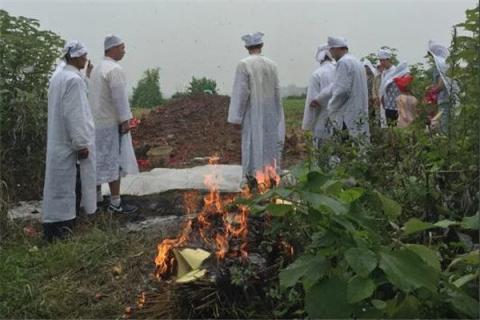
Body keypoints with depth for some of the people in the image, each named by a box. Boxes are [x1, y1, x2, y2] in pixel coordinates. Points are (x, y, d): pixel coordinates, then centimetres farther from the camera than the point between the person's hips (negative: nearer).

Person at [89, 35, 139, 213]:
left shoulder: (97, 69, 14)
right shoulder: (115, 69, -15)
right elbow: (120, 98, -19)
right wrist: (125, 120, -17)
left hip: (98, 123, 9)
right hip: (112, 124, -9)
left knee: (100, 161, 14)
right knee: (114, 162, -5)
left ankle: (96, 197, 21)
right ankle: (115, 203, -3)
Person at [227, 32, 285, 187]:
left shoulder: (243, 64, -11)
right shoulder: (271, 64, 3)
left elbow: (241, 92, -14)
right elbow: (277, 92, 6)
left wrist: (236, 117, -10)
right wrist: (277, 116, 15)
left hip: (252, 113, -4)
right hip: (269, 114, 4)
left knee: (253, 144, 1)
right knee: (270, 143, 11)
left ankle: (253, 178, 2)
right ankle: (271, 176, 14)